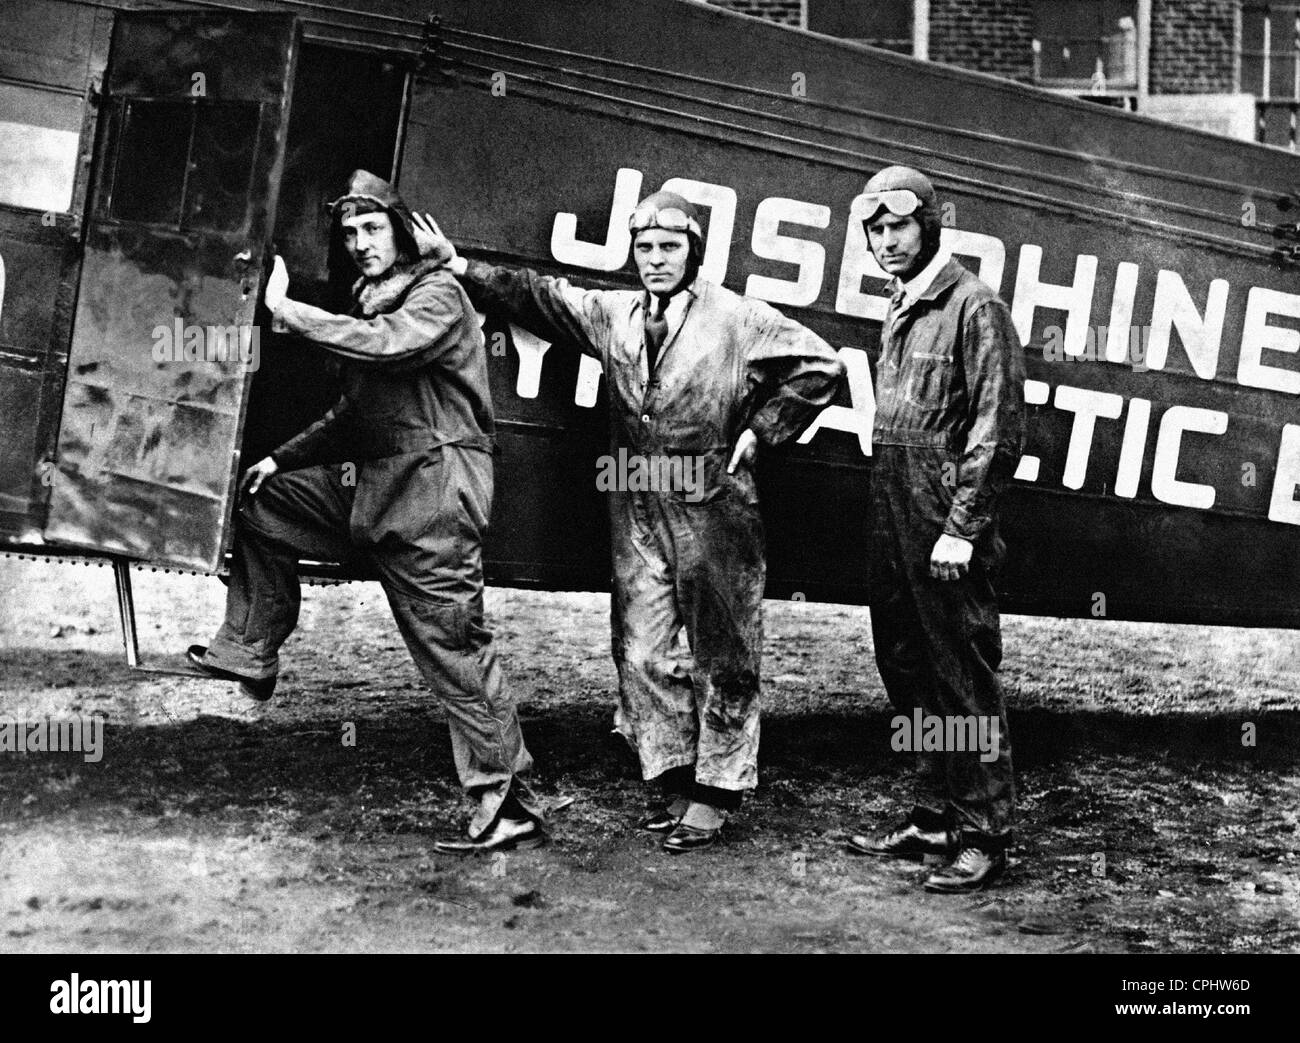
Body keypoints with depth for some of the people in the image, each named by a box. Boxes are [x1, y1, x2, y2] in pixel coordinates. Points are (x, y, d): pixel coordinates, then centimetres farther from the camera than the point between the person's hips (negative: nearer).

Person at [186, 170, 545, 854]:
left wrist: (286, 311, -17)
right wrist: (282, 459, 19)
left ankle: (510, 806, -4)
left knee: (453, 645, -9)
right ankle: (249, 655, 19)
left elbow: (384, 345, -26)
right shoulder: (370, 302, 19)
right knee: (257, 500, 12)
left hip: (434, 489, -9)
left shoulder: (438, 296, -6)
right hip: (370, 484, 9)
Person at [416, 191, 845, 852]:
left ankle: (715, 792, 11)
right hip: (636, 511, 5)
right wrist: (460, 268, 6)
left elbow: (821, 365, 0)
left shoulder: (736, 319, -2)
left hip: (713, 508, -4)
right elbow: (538, 296, 13)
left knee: (721, 656, 3)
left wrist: (759, 428, -3)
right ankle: (676, 779, 16)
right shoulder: (613, 314, 11)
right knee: (643, 654, 4)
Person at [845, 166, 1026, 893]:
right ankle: (937, 818, 25)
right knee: (910, 675, 14)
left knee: (965, 681, -4)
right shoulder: (902, 311, 17)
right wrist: (889, 523, 15)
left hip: (946, 532, -9)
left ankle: (987, 836, 4)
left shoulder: (974, 307, -9)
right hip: (896, 530, 9)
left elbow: (998, 432, -15)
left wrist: (961, 529, -18)